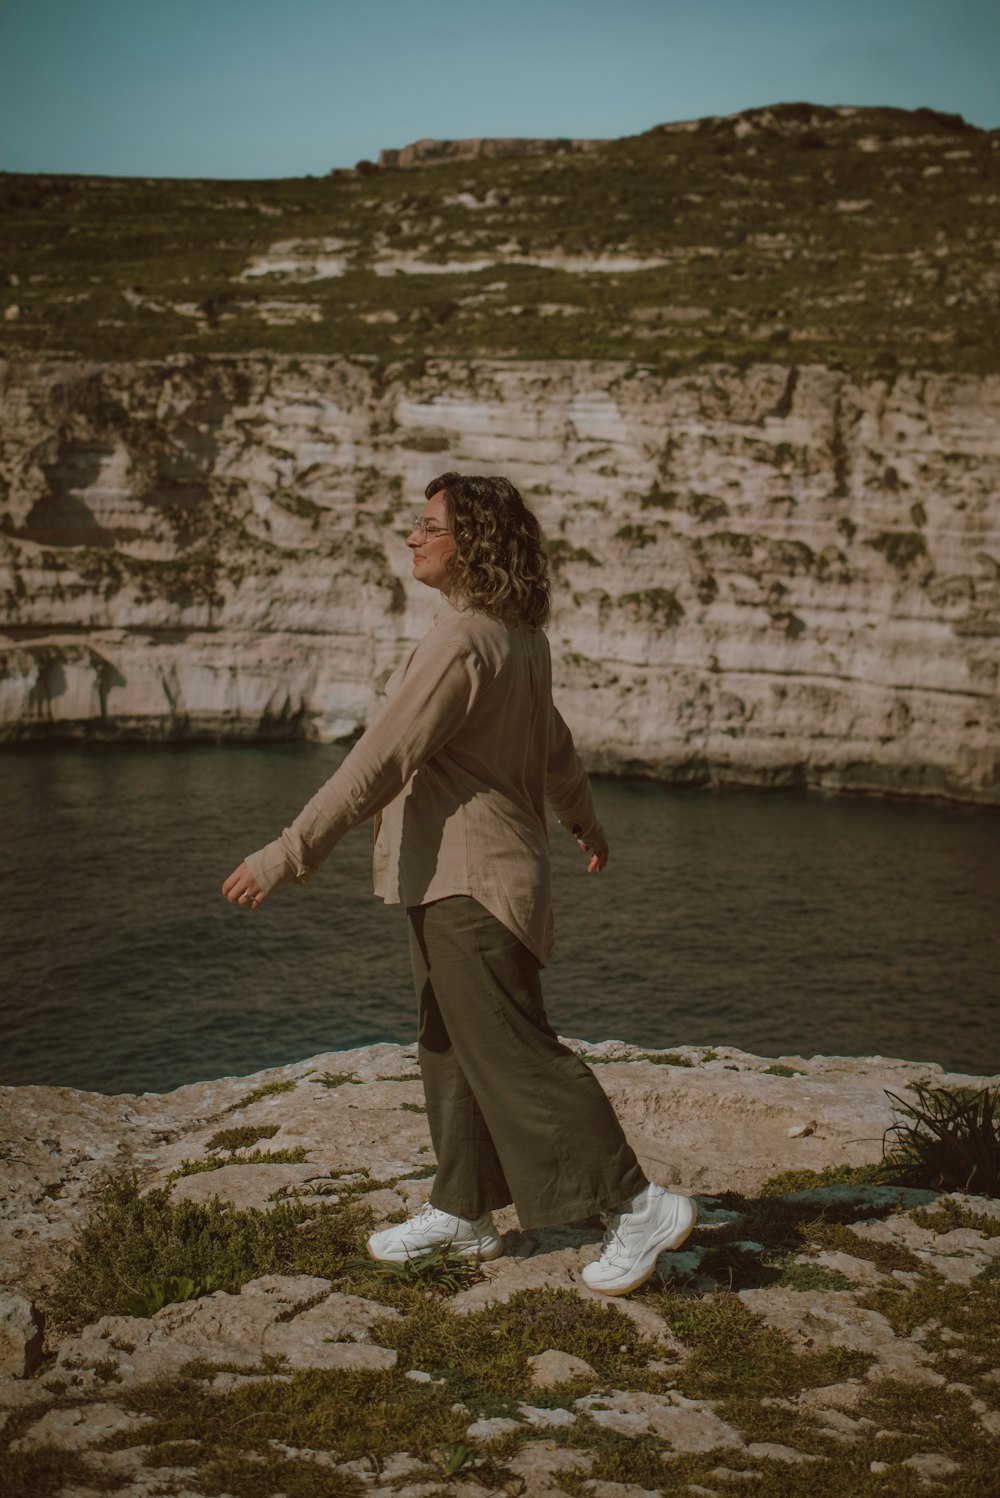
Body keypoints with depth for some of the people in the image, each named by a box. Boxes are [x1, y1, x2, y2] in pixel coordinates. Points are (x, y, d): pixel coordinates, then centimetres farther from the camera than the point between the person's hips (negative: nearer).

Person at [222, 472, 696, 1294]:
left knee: (515, 1054, -4)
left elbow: (382, 761, -24)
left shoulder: (463, 643, -21)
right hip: (455, 877, 10)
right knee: (453, 1050, 17)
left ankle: (638, 1204, 3)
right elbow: (556, 748, 23)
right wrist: (587, 825, 40)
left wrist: (289, 854, -22)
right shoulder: (518, 639, 9)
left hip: (471, 879, -10)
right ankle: (462, 1211, 29)